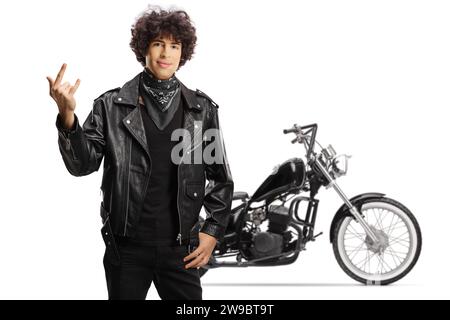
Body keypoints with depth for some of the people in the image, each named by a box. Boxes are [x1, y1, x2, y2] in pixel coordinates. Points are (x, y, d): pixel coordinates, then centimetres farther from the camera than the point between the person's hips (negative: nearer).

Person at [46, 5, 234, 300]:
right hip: (127, 247, -1)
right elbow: (83, 164, -7)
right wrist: (67, 116, -23)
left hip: (181, 247, 1)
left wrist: (213, 231, 1)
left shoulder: (202, 109, 2)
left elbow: (221, 178, 8)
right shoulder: (111, 106, -2)